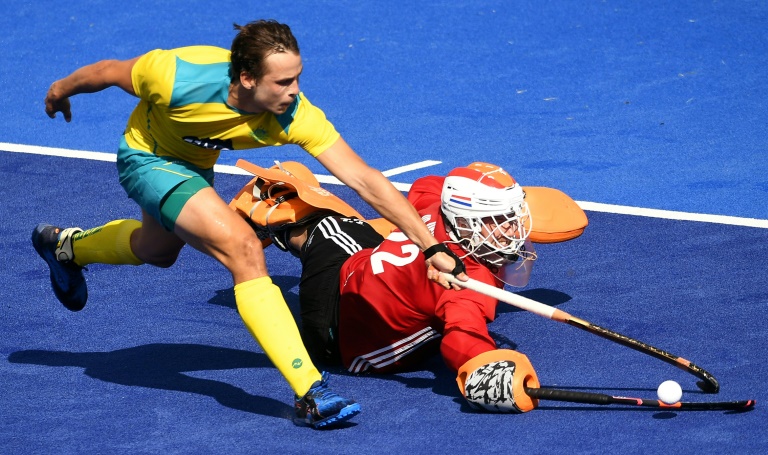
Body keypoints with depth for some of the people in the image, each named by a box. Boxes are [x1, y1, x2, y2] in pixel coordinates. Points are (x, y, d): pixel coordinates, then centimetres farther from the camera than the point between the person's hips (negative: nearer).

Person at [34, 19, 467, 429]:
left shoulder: (292, 114, -32)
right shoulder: (177, 78, -40)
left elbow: (364, 179, -33)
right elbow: (109, 71, -19)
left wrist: (431, 246, -39)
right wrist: (62, 91, 0)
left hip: (195, 163, 6)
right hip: (147, 157, -6)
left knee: (158, 251, 34)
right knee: (243, 246, -26)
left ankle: (67, 245, 65)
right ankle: (310, 392, -31)